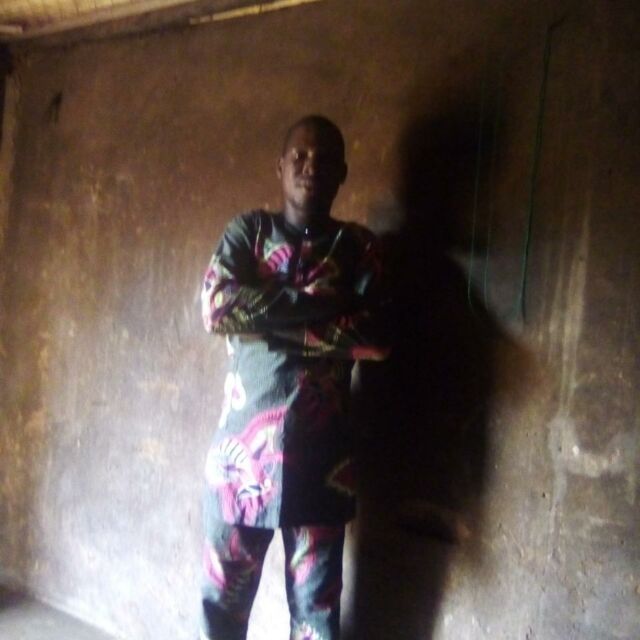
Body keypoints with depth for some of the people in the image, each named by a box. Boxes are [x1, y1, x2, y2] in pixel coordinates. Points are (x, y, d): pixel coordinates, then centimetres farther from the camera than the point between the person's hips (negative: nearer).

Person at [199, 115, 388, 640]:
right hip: (243, 443, 1)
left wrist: (264, 319, -11)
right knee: (223, 594, 11)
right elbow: (215, 307, -13)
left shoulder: (358, 247, 5)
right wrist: (317, 305, -14)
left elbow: (369, 336, -10)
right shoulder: (246, 231, 6)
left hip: (321, 452, 0)